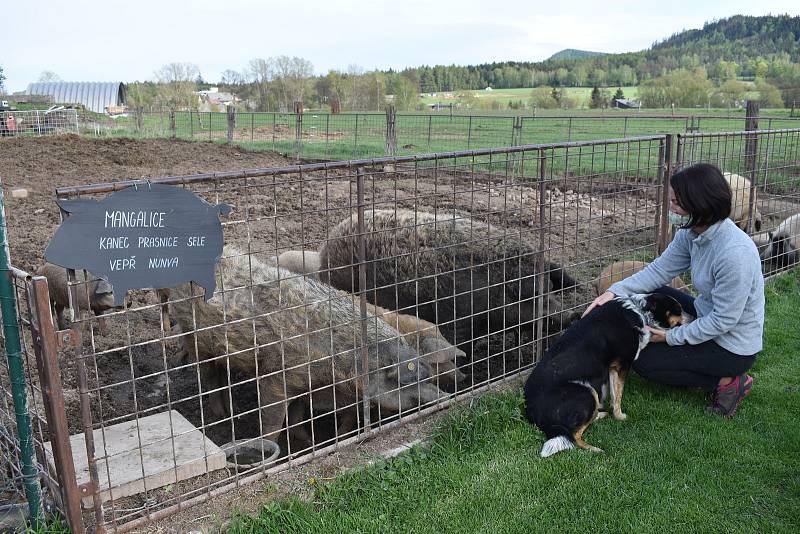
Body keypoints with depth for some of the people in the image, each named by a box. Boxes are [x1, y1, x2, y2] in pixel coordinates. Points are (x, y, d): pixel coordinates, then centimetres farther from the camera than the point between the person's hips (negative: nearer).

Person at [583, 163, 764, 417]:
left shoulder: (735, 253, -33)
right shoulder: (691, 232, -9)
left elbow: (724, 320, -27)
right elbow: (660, 269, -2)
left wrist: (671, 337, -18)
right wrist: (614, 292, -15)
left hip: (733, 346, -8)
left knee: (643, 360, -7)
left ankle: (726, 381, 1)